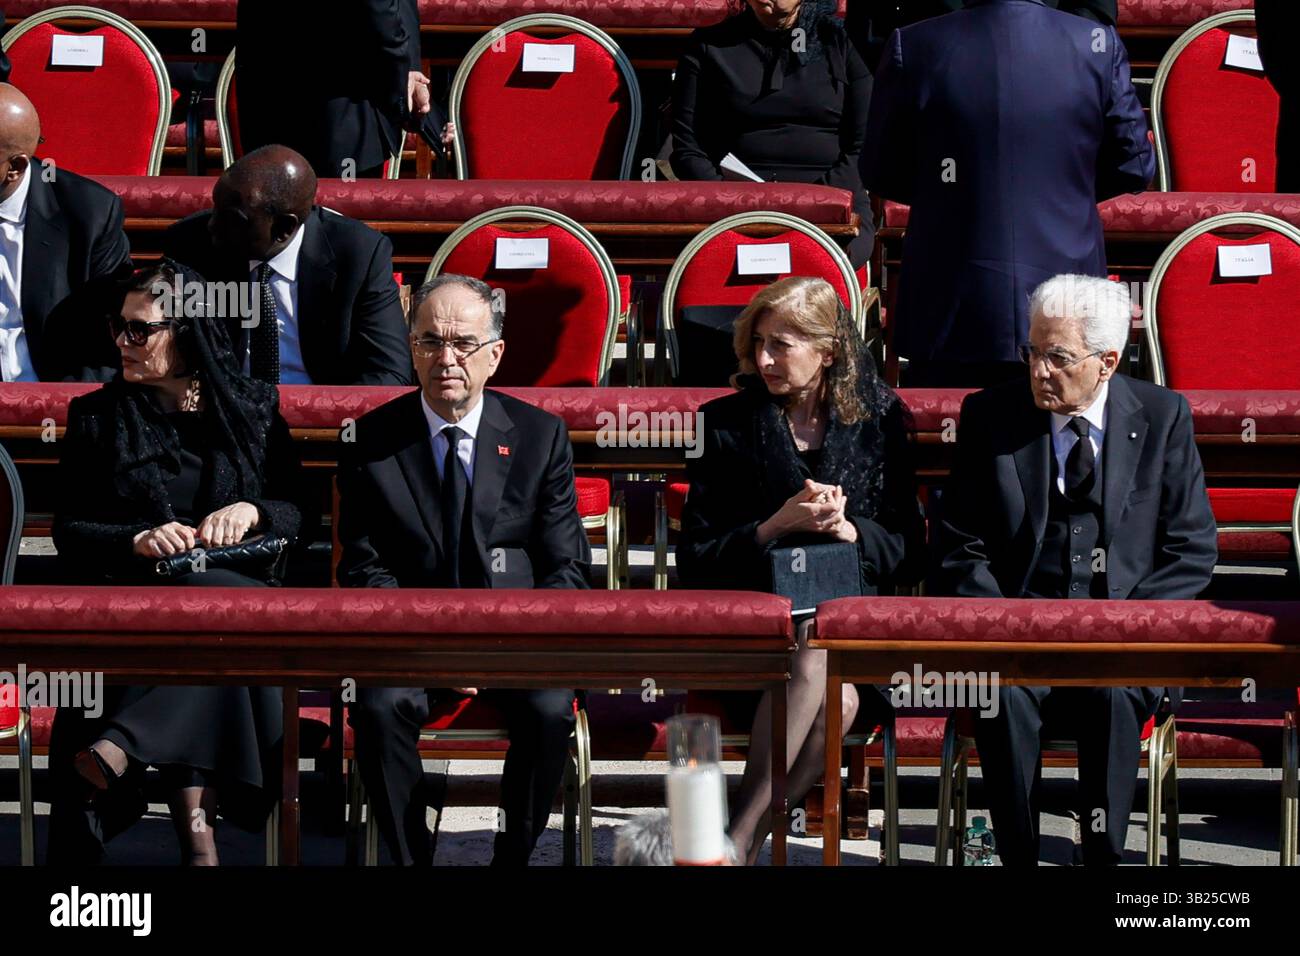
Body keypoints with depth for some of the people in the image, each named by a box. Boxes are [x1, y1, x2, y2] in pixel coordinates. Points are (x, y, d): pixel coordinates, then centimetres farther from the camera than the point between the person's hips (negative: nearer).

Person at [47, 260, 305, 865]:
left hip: (238, 587, 1)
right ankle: (196, 833, -44)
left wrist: (251, 510, -11)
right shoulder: (98, 417, 14)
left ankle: (118, 747, -48)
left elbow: (298, 514, 12)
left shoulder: (254, 409, 15)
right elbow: (68, 531, 8)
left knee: (208, 602, -38)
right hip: (130, 592, -1)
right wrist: (138, 540, -12)